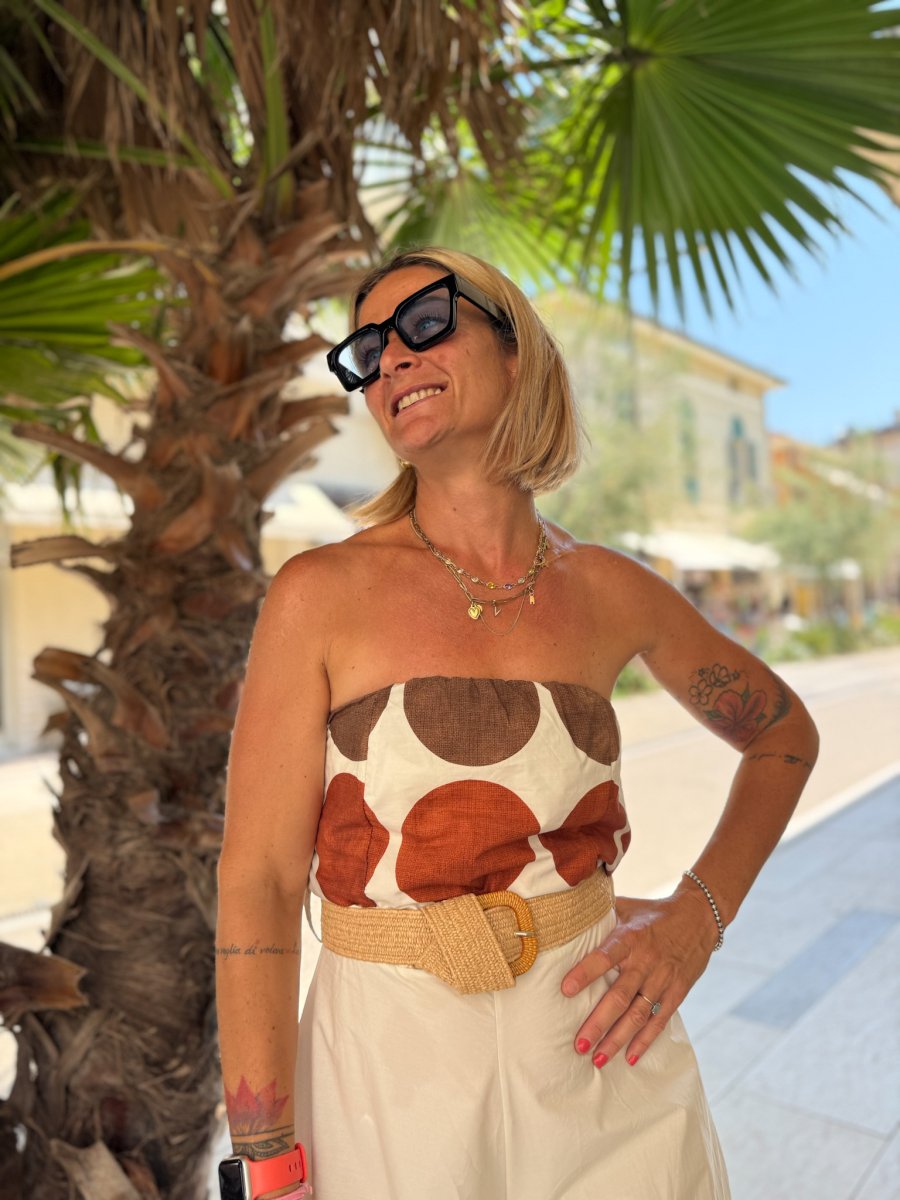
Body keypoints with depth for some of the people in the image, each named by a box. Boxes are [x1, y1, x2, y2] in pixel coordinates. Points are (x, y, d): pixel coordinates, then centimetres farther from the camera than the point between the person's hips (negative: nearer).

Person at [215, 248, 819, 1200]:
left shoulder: (610, 591, -4)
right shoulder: (321, 594, -12)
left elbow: (785, 736, 11)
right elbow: (259, 883, -12)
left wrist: (698, 913, -1)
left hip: (607, 1061, 3)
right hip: (396, 1072, -2)